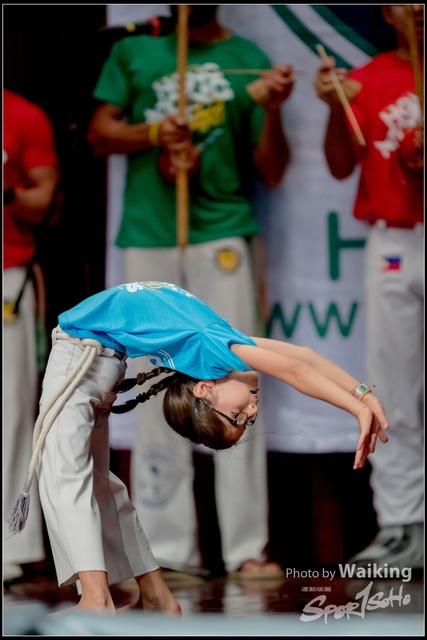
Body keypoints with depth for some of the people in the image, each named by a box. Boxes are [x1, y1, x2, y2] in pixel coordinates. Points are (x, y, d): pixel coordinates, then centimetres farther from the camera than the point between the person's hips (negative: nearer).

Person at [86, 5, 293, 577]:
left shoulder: (247, 60, 5)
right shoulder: (134, 52, 10)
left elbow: (271, 172, 5)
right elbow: (100, 133, 12)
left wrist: (271, 110, -12)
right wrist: (151, 133, -7)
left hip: (221, 235, -2)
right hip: (149, 239, 2)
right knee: (156, 395, 4)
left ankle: (246, 545, -4)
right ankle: (166, 545, 9)